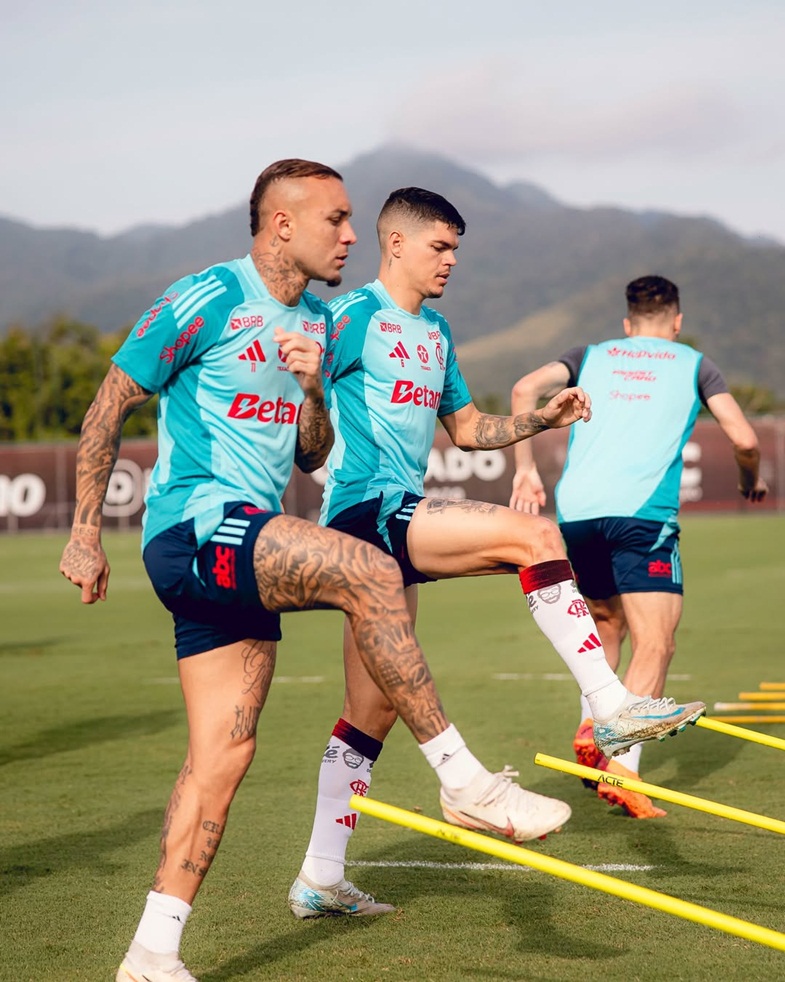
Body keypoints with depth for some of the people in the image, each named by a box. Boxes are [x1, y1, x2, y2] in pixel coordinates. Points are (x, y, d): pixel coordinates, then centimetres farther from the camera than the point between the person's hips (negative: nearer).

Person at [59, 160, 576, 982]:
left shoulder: (316, 323, 17)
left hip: (247, 542, 9)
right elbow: (109, 405, -4)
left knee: (223, 750, 2)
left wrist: (312, 389, -1)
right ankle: (464, 781, -22)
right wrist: (84, 533, -6)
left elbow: (309, 458, 20)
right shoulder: (208, 299, -7)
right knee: (368, 571, -27)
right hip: (195, 523, -9)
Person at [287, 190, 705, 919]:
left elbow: (468, 429, 28)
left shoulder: (435, 333, 21)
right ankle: (612, 708, -18)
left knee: (373, 710, 10)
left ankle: (319, 880, 16)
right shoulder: (354, 317, -6)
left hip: (395, 529, 10)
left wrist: (543, 418, 14)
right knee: (534, 536, -21)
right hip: (365, 510, -10)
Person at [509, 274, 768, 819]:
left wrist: (526, 468, 9)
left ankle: (591, 730, 14)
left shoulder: (592, 355, 23)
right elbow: (744, 438, 7)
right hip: (642, 510, -4)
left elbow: (527, 389, 6)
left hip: (576, 508, 4)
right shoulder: (693, 363, 16)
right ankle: (622, 768, -23)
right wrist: (752, 479, 27)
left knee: (605, 623, 27)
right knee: (655, 645, -7)